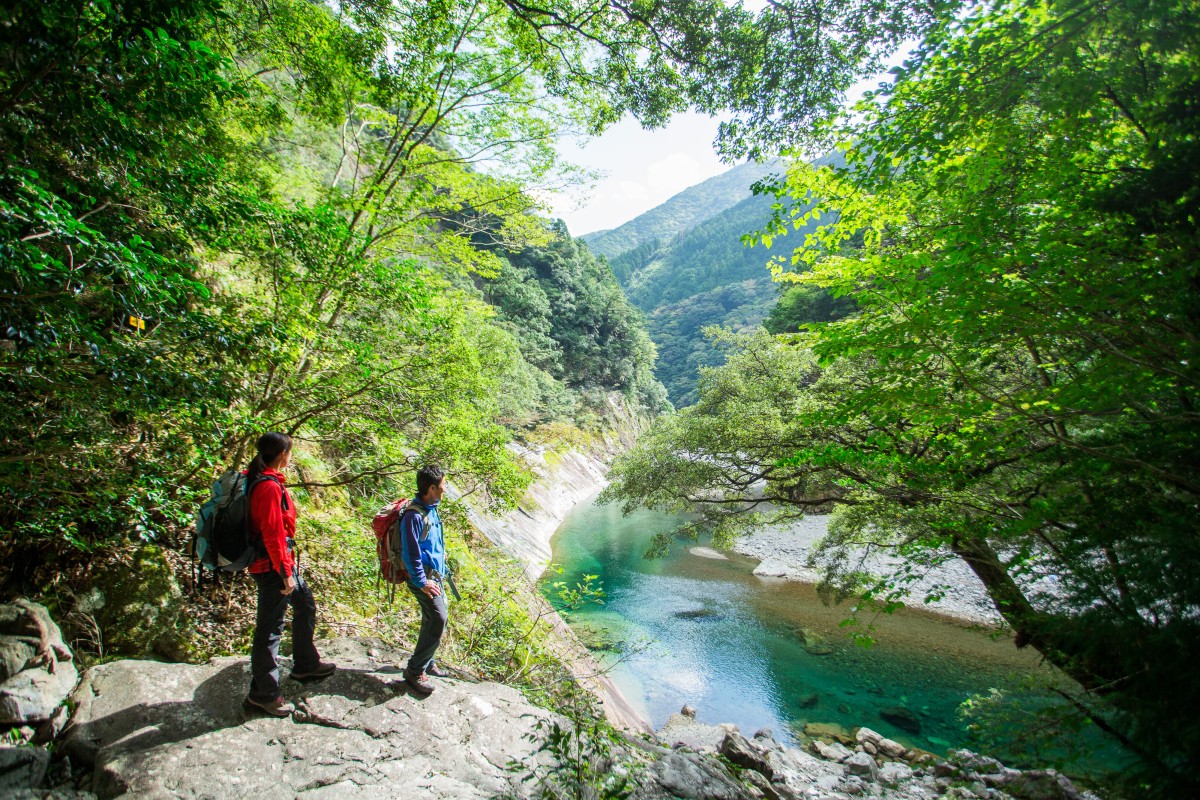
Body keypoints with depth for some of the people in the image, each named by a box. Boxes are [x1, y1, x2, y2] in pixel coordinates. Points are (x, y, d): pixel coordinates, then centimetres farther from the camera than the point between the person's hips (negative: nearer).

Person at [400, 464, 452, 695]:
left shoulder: (431, 509, 6)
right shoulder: (414, 515, -24)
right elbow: (410, 553, -22)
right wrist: (422, 583, -17)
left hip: (435, 574, 9)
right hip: (423, 577, -9)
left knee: (433, 620, 17)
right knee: (438, 620, -12)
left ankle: (427, 663, 33)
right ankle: (415, 671, 1)